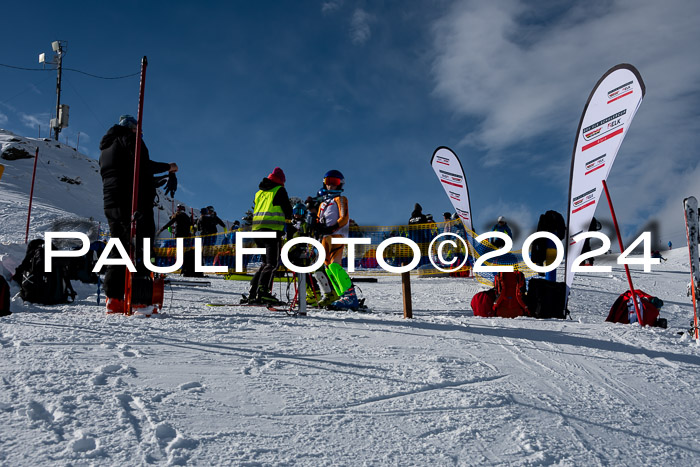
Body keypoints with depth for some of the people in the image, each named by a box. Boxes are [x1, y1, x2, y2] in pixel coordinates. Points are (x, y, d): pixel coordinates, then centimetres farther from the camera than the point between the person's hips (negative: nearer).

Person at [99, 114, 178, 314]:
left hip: (111, 203, 8)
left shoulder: (106, 147, 29)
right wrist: (167, 167, -1)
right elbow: (142, 164, -12)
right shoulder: (129, 137, 3)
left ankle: (113, 298, 2)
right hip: (134, 201, -8)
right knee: (142, 244, -11)